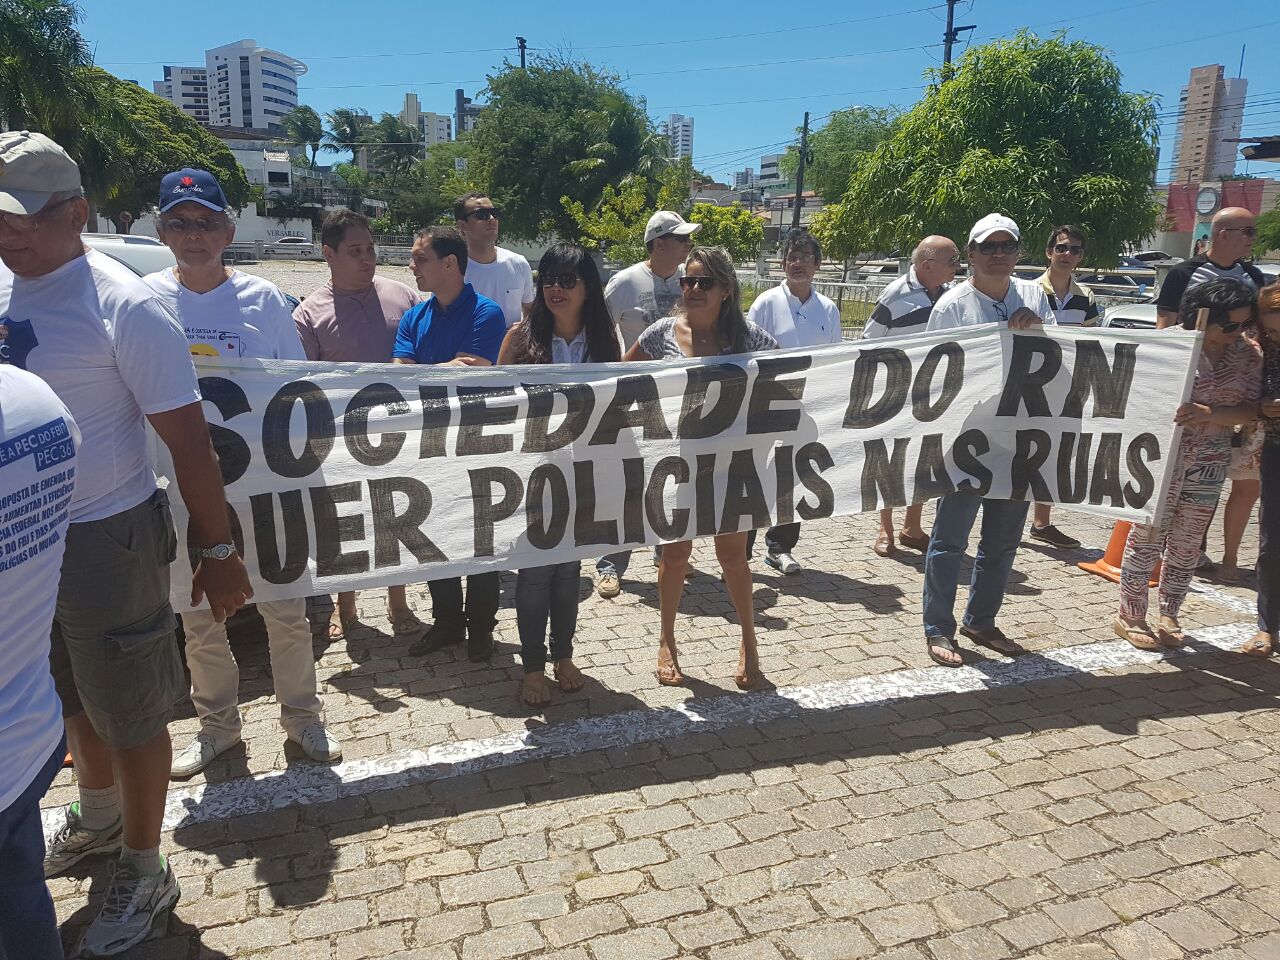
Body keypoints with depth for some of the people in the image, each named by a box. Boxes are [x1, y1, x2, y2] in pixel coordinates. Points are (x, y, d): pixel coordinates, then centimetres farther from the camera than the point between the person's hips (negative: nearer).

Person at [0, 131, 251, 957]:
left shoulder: (123, 305, -17)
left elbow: (190, 440, -16)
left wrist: (219, 553, -14)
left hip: (105, 538, -6)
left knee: (130, 713, 9)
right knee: (76, 698, 26)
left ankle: (146, 874, 30)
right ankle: (98, 817, 51)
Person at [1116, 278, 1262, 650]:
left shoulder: (1248, 353, 3)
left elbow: (1251, 410, -3)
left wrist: (1210, 413, -21)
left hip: (1209, 464, 4)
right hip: (1163, 456, -4)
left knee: (1186, 545, 12)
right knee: (1147, 538, 3)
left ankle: (1168, 616, 26)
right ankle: (1129, 616, 14)